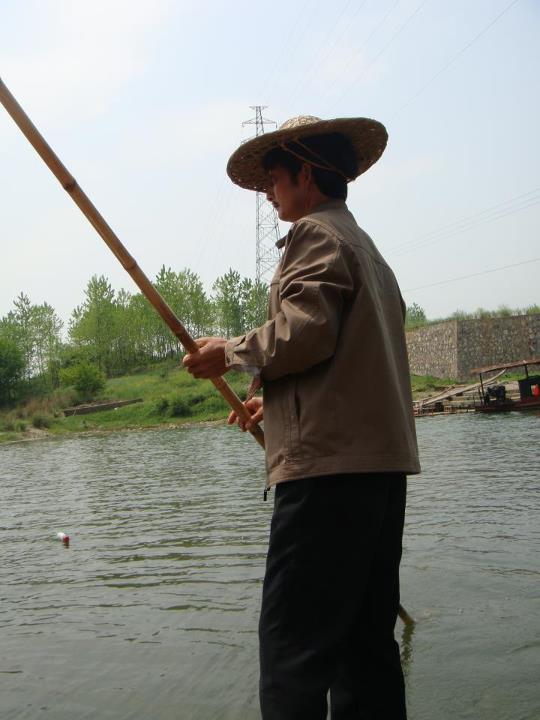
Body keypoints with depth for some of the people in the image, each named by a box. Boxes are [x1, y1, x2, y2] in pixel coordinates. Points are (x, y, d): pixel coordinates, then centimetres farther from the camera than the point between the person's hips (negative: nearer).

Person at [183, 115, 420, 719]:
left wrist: (231, 353, -2)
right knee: (366, 640, 13)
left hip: (328, 465, -10)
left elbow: (304, 331, -17)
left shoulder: (315, 233, -2)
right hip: (382, 463, 10)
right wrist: (276, 400, 26)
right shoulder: (367, 247, 26)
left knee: (293, 645, -8)